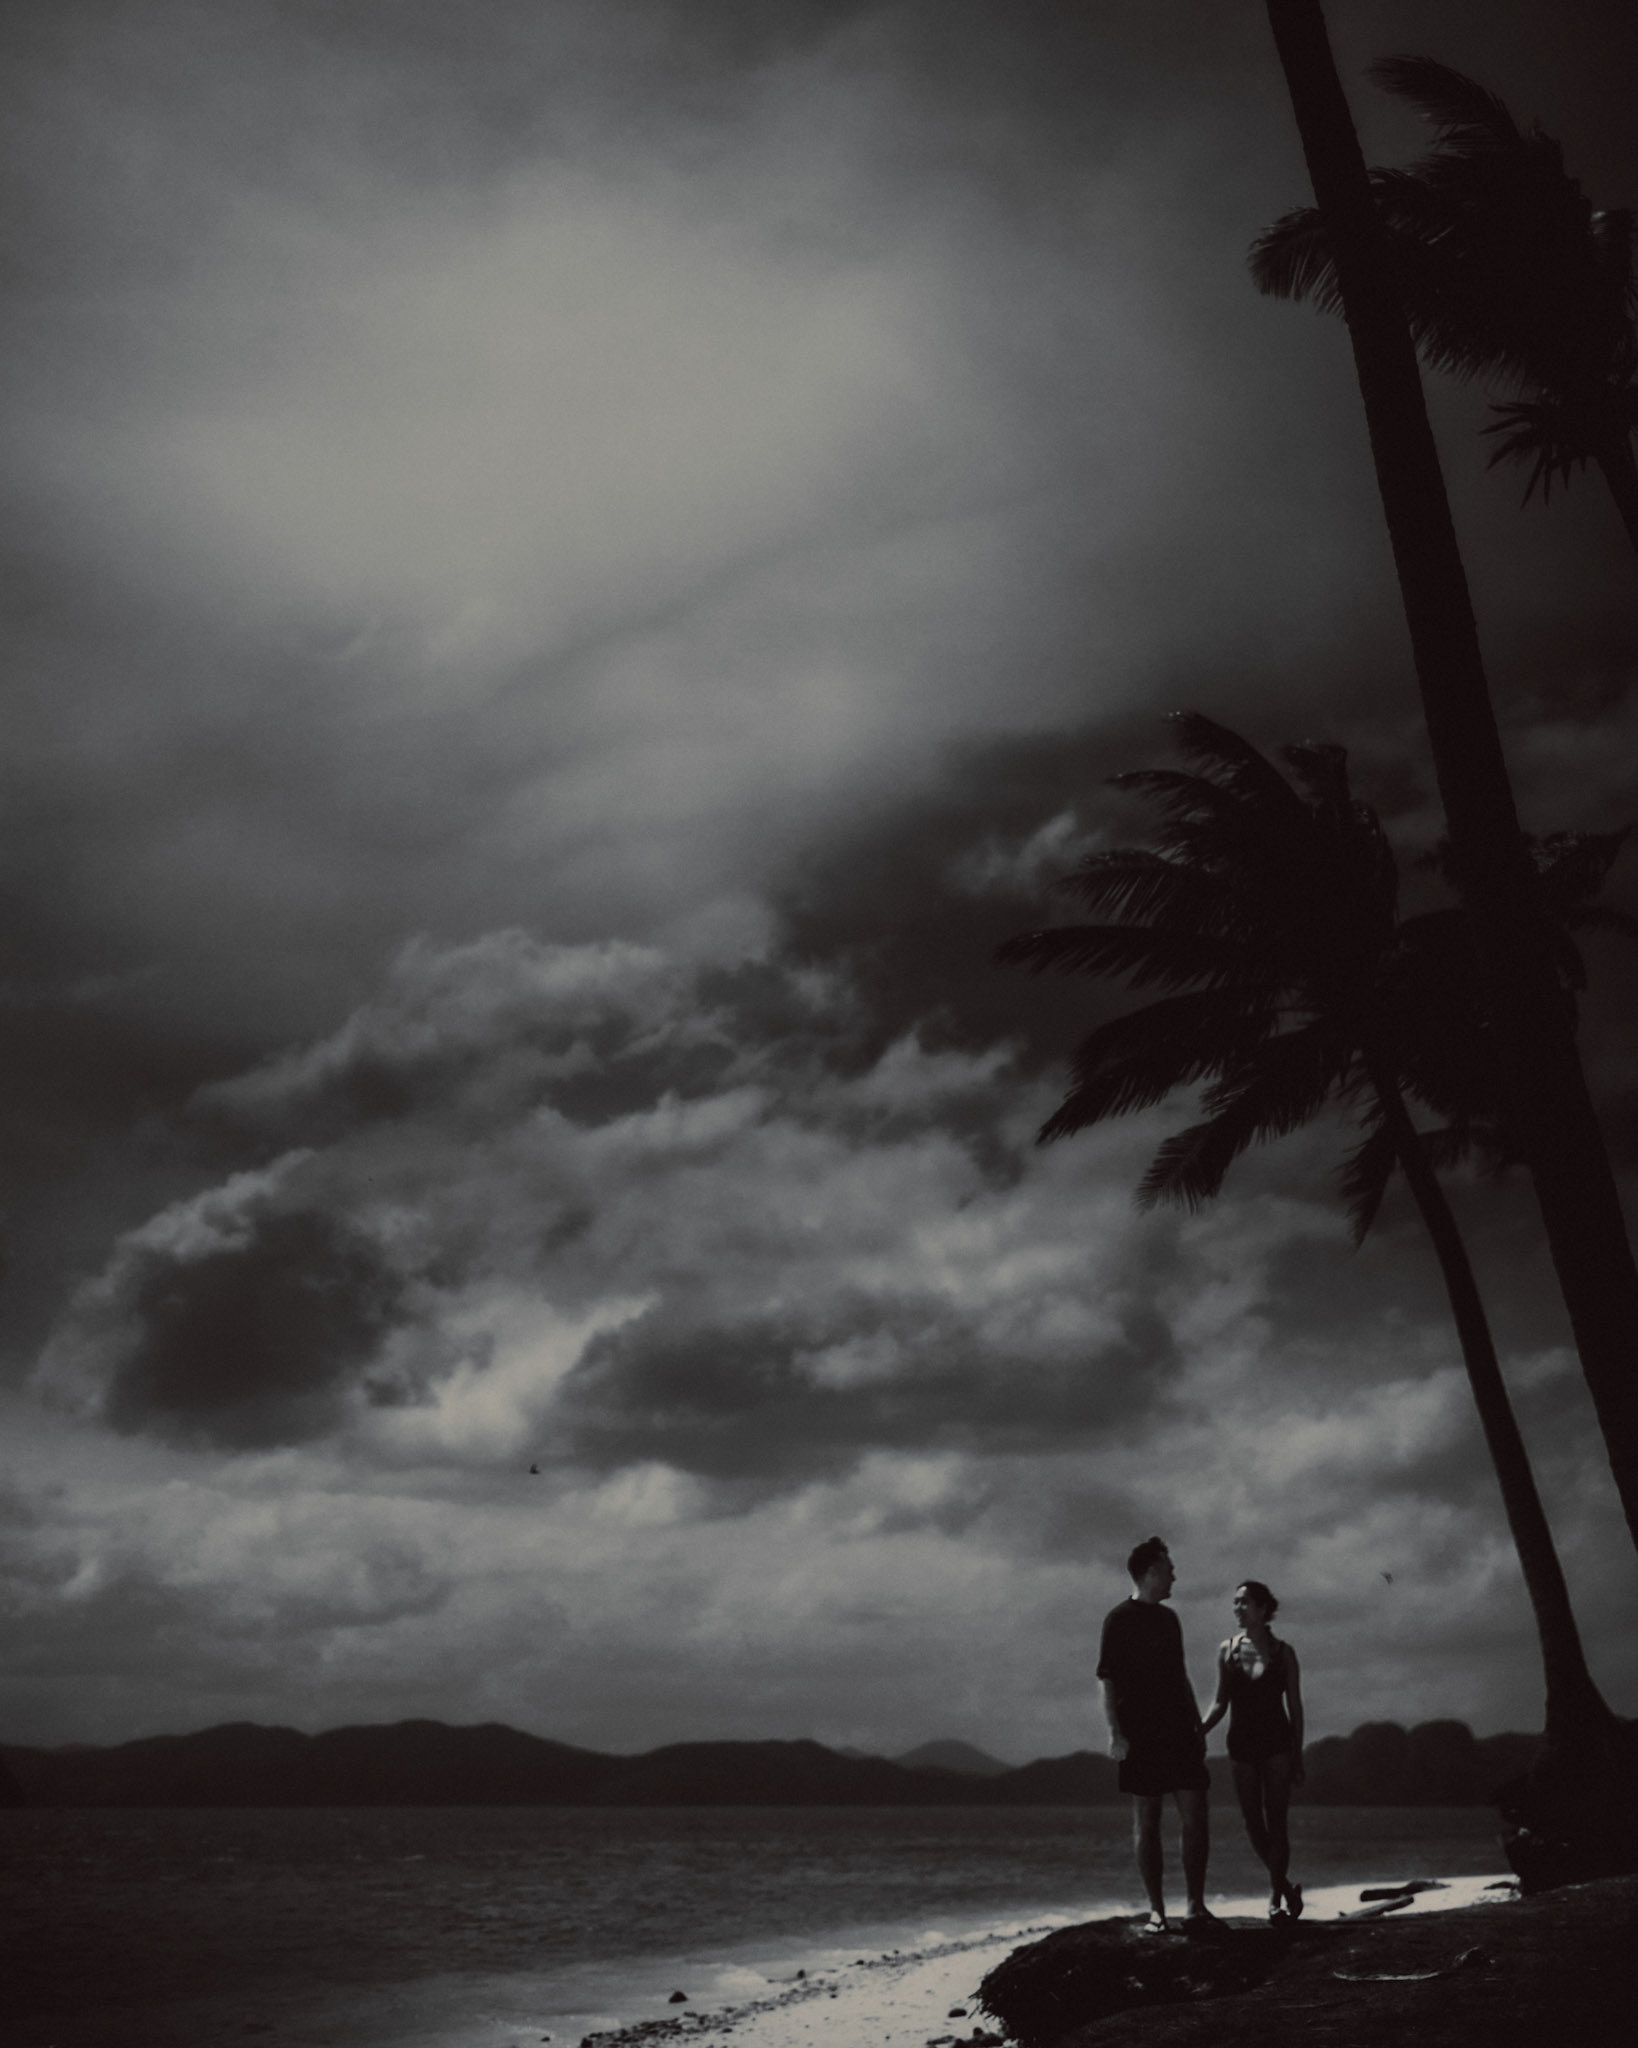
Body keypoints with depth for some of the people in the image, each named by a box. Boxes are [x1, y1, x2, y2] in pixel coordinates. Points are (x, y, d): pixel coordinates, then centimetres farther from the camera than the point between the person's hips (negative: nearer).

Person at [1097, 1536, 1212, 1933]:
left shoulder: (1168, 1618, 17)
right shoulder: (1119, 1619, -3)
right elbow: (1107, 1679, -8)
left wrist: (1198, 1725, 18)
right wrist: (1115, 1732, -16)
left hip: (1179, 1732, 6)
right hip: (1140, 1733, -6)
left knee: (1196, 1817, -1)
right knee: (1146, 1821, -2)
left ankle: (1196, 1906, 6)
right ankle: (1156, 1911, 4)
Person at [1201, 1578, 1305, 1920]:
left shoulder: (1282, 1652, -1)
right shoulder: (1226, 1650, 4)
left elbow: (1295, 1707, 2)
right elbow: (1220, 1703, 7)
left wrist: (1298, 1756, -1)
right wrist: (1199, 1731, -10)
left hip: (1277, 1743, -2)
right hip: (1241, 1744, 3)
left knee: (1275, 1822, -5)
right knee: (1253, 1824, 5)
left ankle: (1276, 1895, 4)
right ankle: (1283, 1885, 25)